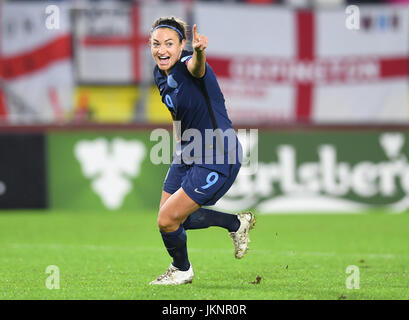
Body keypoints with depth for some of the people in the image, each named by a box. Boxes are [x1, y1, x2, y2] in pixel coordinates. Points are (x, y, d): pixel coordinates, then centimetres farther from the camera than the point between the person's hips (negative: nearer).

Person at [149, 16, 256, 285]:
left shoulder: (189, 66, -24)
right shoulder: (161, 75, 0)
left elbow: (196, 67, -52)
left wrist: (199, 52, -74)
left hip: (218, 157, -9)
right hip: (187, 154, 9)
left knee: (168, 220, -8)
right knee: (172, 218, 14)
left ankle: (182, 270, 22)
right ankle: (237, 223, 33)